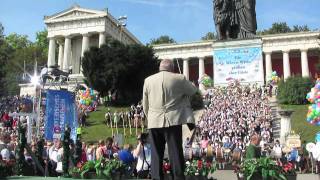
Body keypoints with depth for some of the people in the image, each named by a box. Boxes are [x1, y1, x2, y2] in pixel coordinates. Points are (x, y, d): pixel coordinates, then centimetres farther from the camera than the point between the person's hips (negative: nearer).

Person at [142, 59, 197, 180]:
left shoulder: (148, 80, 6)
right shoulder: (179, 79, -2)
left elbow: (145, 104, 12)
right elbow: (193, 90, 15)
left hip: (154, 122, 2)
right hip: (173, 120, -2)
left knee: (156, 154, 8)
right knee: (176, 152, 4)